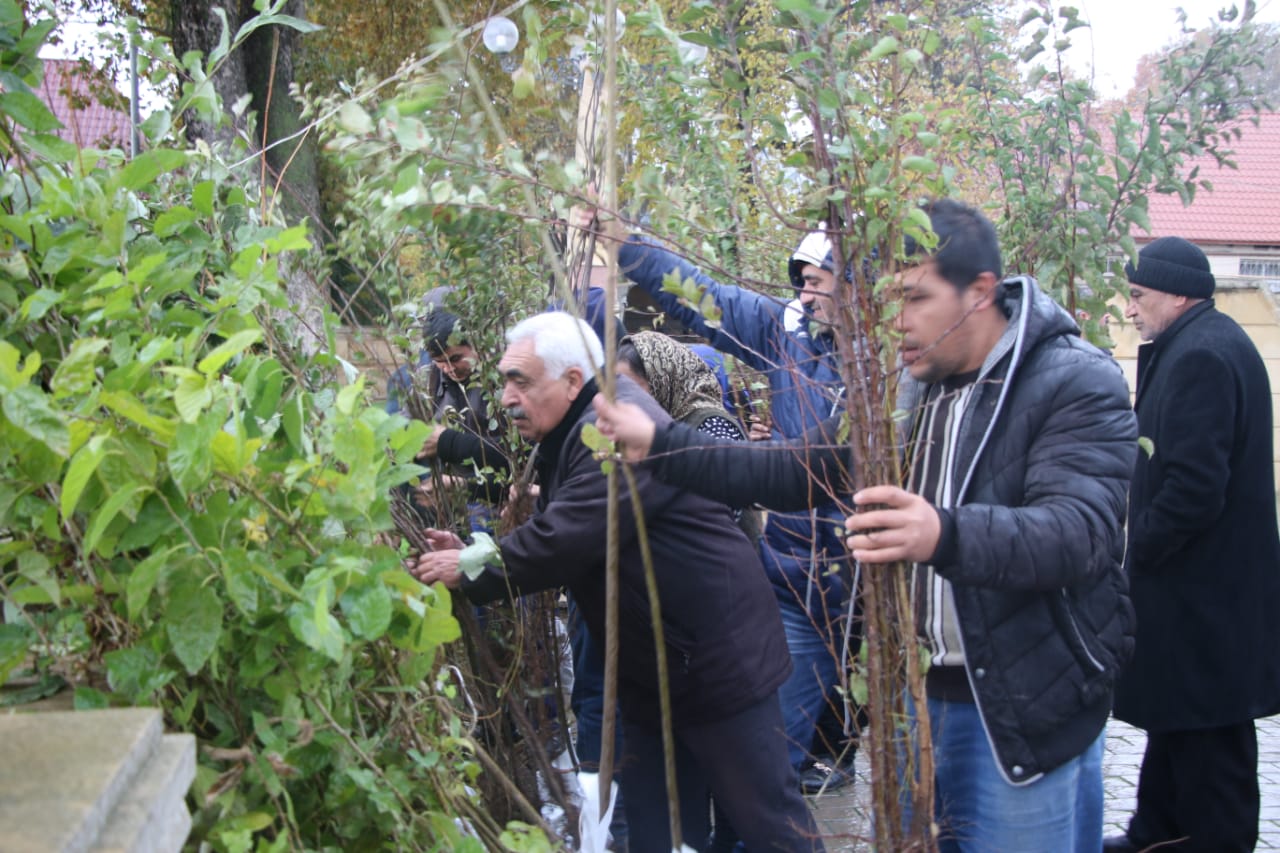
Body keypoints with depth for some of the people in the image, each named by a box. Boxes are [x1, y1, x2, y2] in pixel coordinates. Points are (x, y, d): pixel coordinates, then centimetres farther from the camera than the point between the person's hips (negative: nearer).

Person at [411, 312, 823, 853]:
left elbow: (561, 543, -29)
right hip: (651, 668, 10)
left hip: (716, 657, -10)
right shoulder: (572, 433, 9)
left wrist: (470, 572, -17)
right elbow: (552, 535, 13)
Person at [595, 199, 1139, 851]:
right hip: (911, 691, 6)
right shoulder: (901, 387, 5)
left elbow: (1081, 529, -28)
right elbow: (795, 471, 9)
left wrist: (946, 536, -46)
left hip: (1025, 712, -5)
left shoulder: (1078, 385, -15)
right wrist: (660, 447, 0)